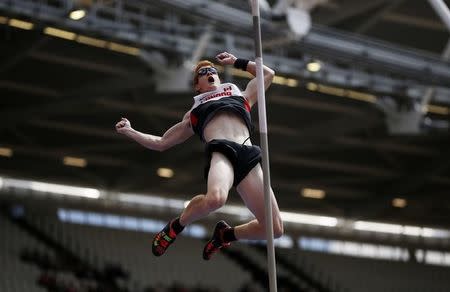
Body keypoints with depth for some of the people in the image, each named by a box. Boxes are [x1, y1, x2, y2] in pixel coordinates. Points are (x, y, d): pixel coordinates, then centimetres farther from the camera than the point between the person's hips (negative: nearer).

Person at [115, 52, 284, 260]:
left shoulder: (241, 97, 37)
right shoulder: (193, 113, 34)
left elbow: (268, 74, 47)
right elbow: (160, 143, 39)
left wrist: (236, 62, 47)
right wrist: (129, 132, 34)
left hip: (248, 155, 2)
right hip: (220, 151, -2)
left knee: (274, 229, -11)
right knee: (215, 198, -40)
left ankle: (226, 235, 18)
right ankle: (177, 225, -8)